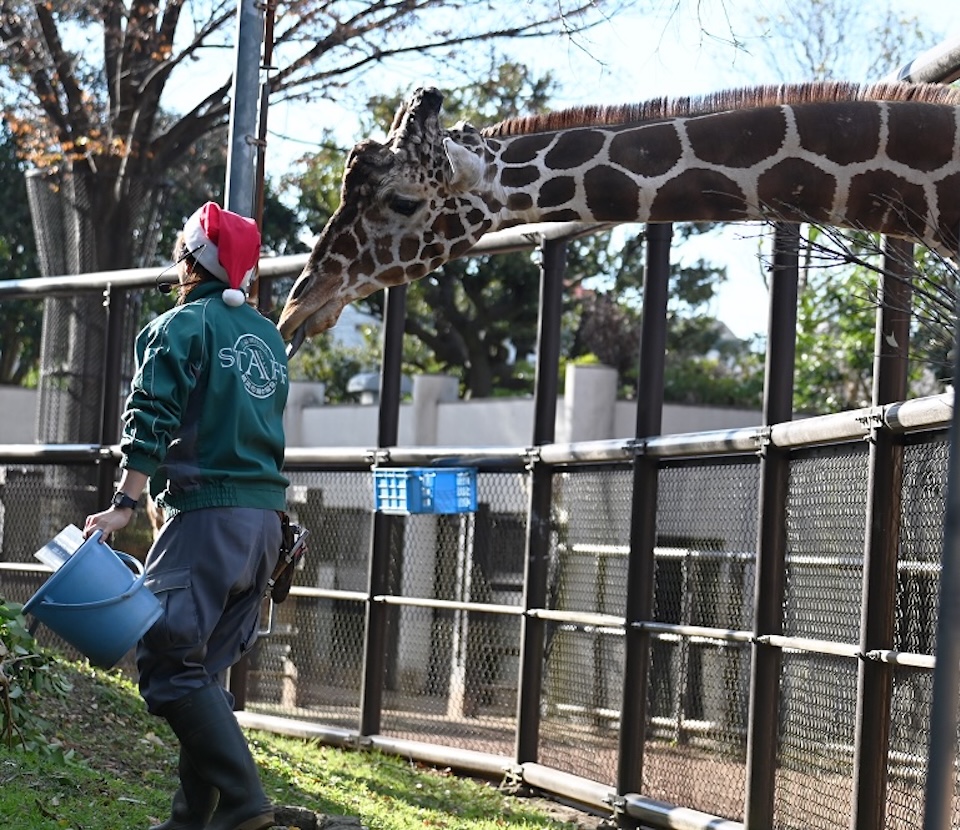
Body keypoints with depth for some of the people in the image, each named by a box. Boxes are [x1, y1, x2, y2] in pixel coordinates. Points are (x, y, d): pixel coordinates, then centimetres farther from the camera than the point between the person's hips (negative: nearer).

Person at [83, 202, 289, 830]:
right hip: (266, 518, 8)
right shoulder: (268, 336, 18)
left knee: (169, 660, -8)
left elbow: (151, 423, -13)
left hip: (207, 514, -8)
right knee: (204, 669, 12)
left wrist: (124, 505, -14)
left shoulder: (181, 326, -4)